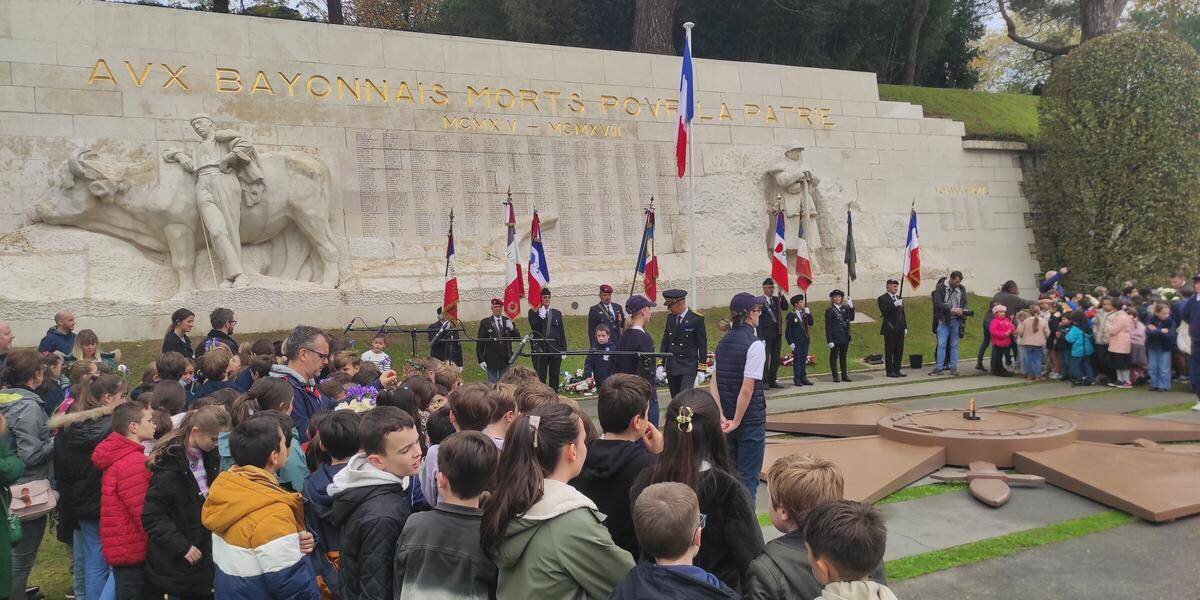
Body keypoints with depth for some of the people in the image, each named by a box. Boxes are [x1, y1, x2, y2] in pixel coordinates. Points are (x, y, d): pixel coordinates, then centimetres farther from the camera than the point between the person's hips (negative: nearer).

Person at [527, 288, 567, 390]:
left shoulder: (557, 313, 13)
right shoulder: (533, 313, 3)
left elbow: (562, 332, 12)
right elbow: (534, 327, -13)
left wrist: (564, 350, 7)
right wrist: (541, 315, -19)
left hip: (555, 350, 3)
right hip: (540, 350, -3)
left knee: (554, 377, 5)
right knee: (540, 377, -2)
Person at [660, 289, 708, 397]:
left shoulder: (697, 319, -8)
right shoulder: (670, 318, 9)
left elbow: (702, 344, -5)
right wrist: (661, 364, 8)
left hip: (689, 367, -5)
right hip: (671, 367, 5)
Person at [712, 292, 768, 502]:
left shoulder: (723, 343, 7)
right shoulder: (755, 345, -14)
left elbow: (714, 383, 2)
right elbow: (747, 388, -19)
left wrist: (721, 416, -3)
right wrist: (736, 421, -13)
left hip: (728, 419, 7)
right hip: (751, 421, -7)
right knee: (748, 478, 1)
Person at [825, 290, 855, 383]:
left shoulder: (845, 308, 8)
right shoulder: (829, 311, -5)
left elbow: (851, 319, -5)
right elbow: (828, 326, -7)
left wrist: (851, 308, -15)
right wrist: (829, 340, -13)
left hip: (845, 337, 5)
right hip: (835, 338, -4)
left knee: (843, 356, 13)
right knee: (834, 357, 2)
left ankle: (844, 375, 19)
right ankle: (835, 376, 8)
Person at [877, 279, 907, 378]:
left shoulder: (899, 298, 18)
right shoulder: (882, 298, -4)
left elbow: (902, 313, 20)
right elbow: (884, 312, -17)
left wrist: (905, 327, 15)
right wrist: (894, 305, -27)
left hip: (900, 329, 7)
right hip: (890, 329, -7)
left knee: (899, 351, 7)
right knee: (889, 351, -2)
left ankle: (897, 370, 14)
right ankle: (890, 371, 3)